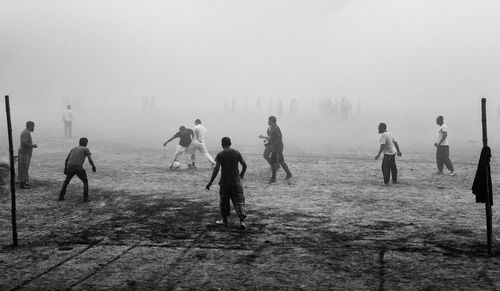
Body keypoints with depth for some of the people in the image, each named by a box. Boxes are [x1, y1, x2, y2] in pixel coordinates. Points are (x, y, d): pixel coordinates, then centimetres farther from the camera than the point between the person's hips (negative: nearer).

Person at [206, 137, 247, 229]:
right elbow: (244, 165, 6)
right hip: (236, 181, 2)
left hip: (224, 181, -2)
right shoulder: (237, 153, 2)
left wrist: (210, 183, -9)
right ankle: (242, 220, -10)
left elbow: (216, 169, -13)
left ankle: (224, 220, 26)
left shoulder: (220, 155, -8)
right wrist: (242, 174, 26)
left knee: (224, 201, 15)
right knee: (239, 201, 3)